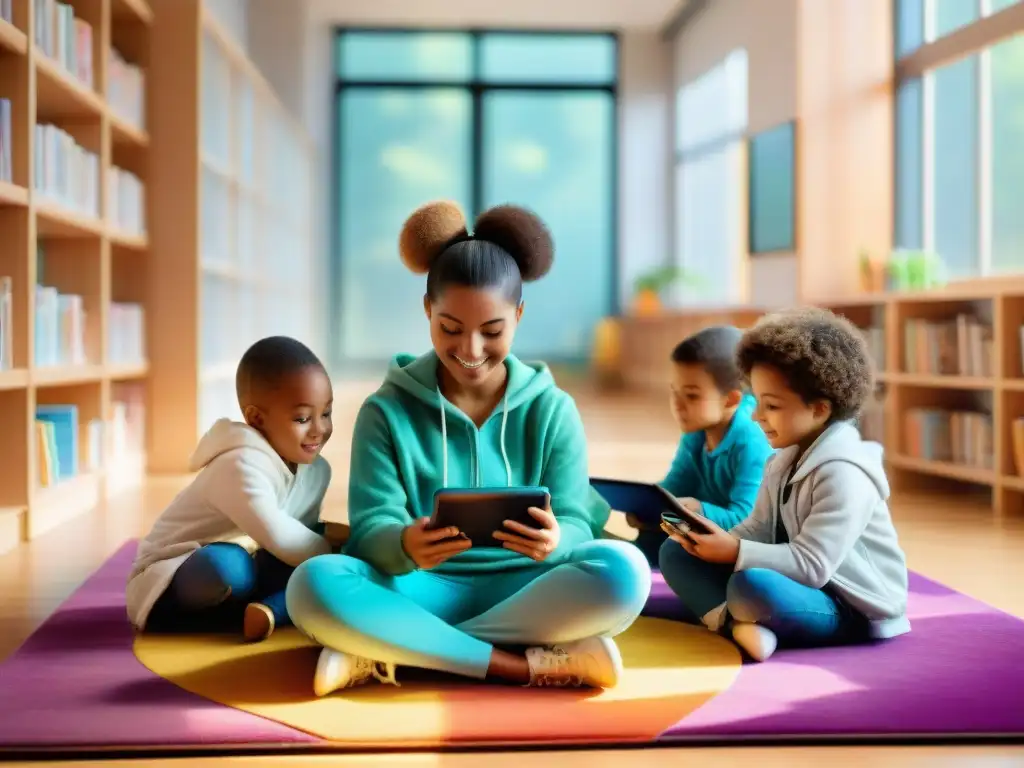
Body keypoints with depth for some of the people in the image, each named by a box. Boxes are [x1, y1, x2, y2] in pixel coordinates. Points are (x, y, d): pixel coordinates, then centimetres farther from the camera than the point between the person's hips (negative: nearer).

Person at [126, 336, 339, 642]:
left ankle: (267, 612, -31)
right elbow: (279, 538, -35)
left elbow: (304, 531, 4)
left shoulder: (317, 470, 1)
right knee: (226, 566, -41)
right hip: (167, 580, -8)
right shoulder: (242, 466, -27)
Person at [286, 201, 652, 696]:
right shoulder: (387, 411, 3)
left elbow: (576, 527, -3)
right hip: (425, 593, -1)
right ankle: (534, 663, -27)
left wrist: (555, 541, -30)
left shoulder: (551, 409, 5)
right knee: (314, 585, -30)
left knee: (624, 571, -29)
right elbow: (371, 528, -6)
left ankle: (391, 652, -24)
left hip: (523, 594, 1)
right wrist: (405, 545, -32)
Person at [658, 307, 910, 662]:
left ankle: (734, 618, -9)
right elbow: (759, 530, 6)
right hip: (799, 585, 10)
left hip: (853, 610, -10)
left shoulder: (843, 473, -21)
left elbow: (812, 566, -26)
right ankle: (737, 623, -24)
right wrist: (721, 541, -15)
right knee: (676, 553, 0)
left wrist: (735, 552, -26)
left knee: (752, 585, -43)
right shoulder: (785, 460, 9)